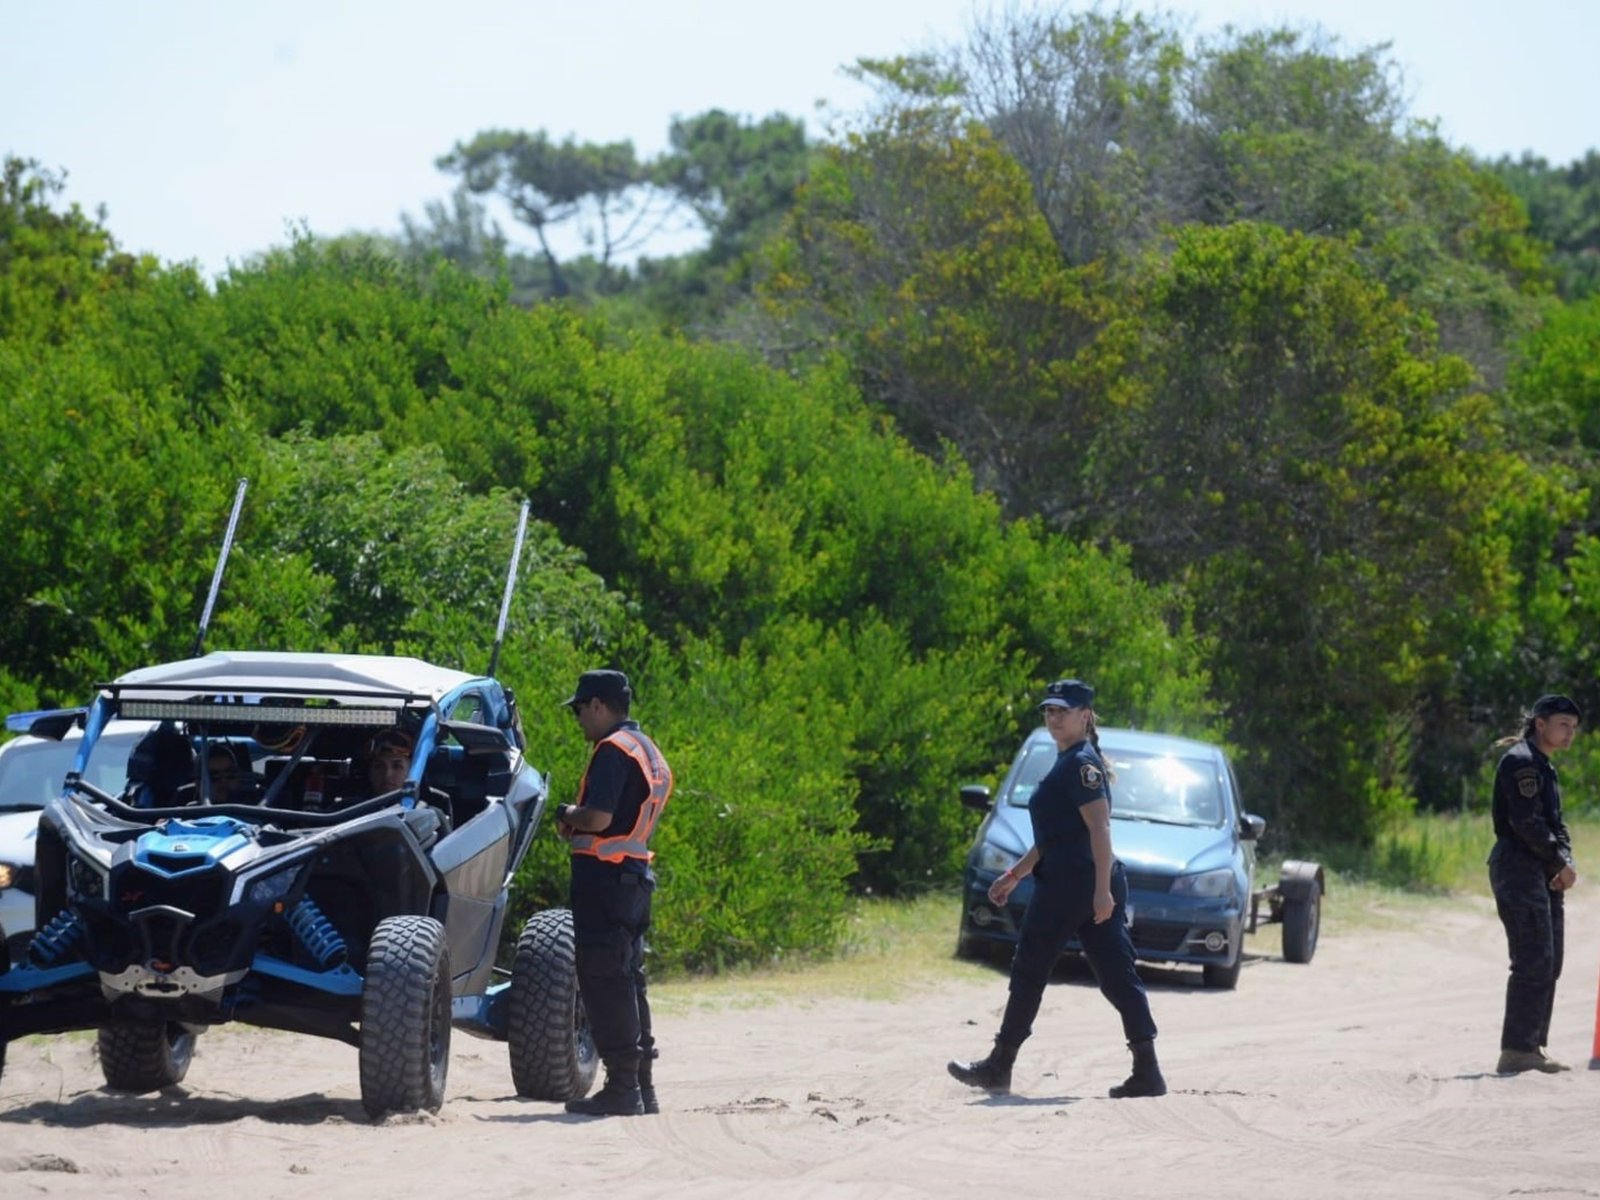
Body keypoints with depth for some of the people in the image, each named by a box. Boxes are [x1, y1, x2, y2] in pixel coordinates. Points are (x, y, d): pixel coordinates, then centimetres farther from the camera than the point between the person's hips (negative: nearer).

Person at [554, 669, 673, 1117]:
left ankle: (621, 1088, -9)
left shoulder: (613, 750, -14)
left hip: (604, 875, -10)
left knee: (603, 980, -7)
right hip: (636, 874, 10)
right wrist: (578, 822, 10)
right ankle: (641, 1086, 16)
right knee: (627, 979, 14)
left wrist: (569, 816, -4)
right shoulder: (650, 753, 18)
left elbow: (599, 817, -24)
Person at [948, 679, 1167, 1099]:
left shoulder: (1081, 764, -11)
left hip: (1070, 884, -10)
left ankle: (999, 1067, 11)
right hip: (1093, 886, 10)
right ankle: (1147, 1071, -5)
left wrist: (1102, 889, -26)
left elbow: (1100, 828, -20)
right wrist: (1015, 875, 30)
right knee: (1118, 977, 2)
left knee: (1029, 973, 2)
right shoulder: (1069, 764, 20)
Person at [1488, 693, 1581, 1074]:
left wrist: (1565, 863, 0)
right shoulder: (1520, 762, -10)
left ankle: (1532, 1047, 14)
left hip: (1544, 874, 10)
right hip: (1518, 868, -10)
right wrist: (1561, 863, -12)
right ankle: (1515, 1052, -16)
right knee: (1533, 961, -14)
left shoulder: (1545, 768, 22)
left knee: (1549, 964, 10)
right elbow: (1526, 822, -19)